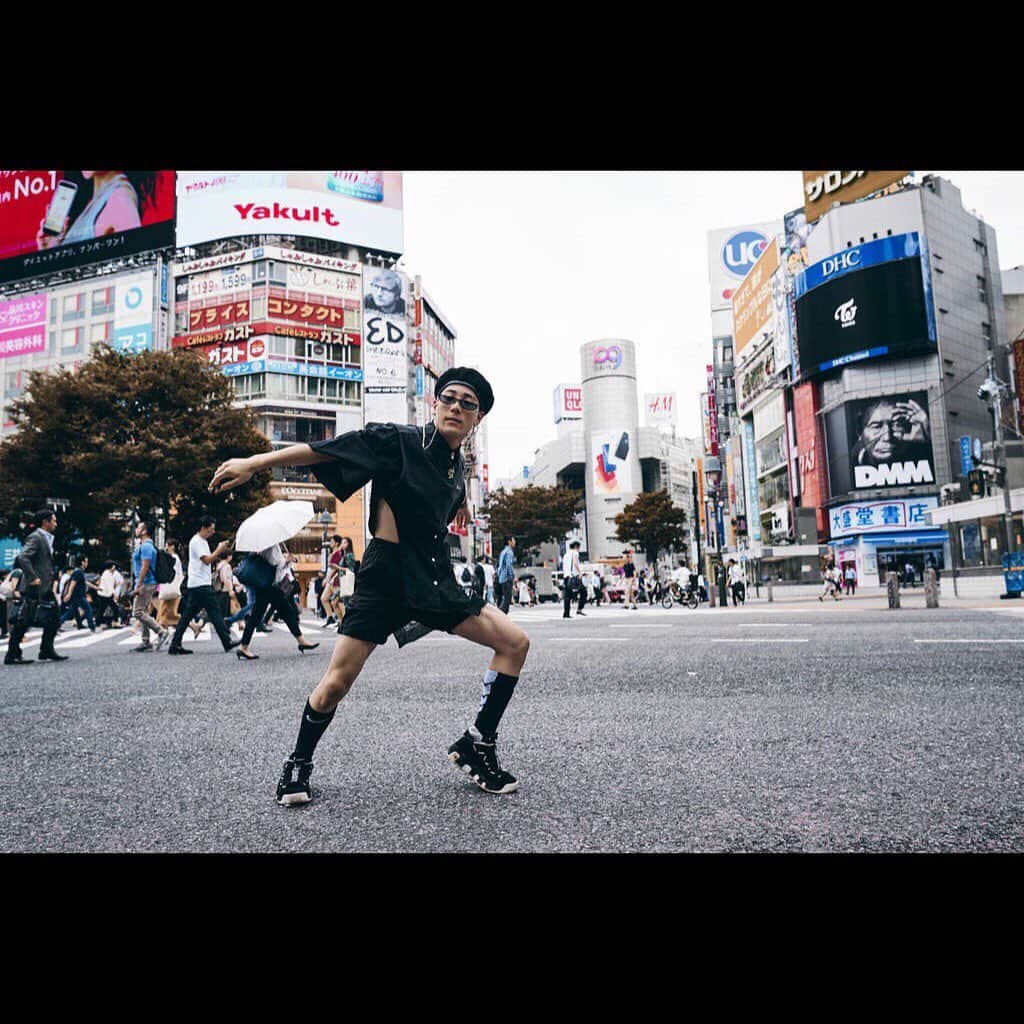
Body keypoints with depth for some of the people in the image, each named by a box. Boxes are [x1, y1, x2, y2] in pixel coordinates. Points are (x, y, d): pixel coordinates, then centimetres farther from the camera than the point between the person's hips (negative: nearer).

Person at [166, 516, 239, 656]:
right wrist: (219, 550, -11)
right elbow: (207, 560, -18)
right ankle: (227, 642, -5)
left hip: (196, 585, 10)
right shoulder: (196, 541, -10)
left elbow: (209, 559, 24)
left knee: (187, 614, 8)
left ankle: (175, 645, 8)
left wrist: (219, 551, 12)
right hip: (201, 584, -10)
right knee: (214, 612, -7)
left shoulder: (202, 541, 21)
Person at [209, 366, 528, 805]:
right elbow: (324, 449, -13)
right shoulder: (398, 440, -12)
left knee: (515, 642, -2)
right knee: (335, 684, -8)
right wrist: (254, 463, -15)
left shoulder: (457, 465, 7)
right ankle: (298, 764, 22)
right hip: (385, 577, -6)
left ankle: (476, 745, 10)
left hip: (433, 579, 6)